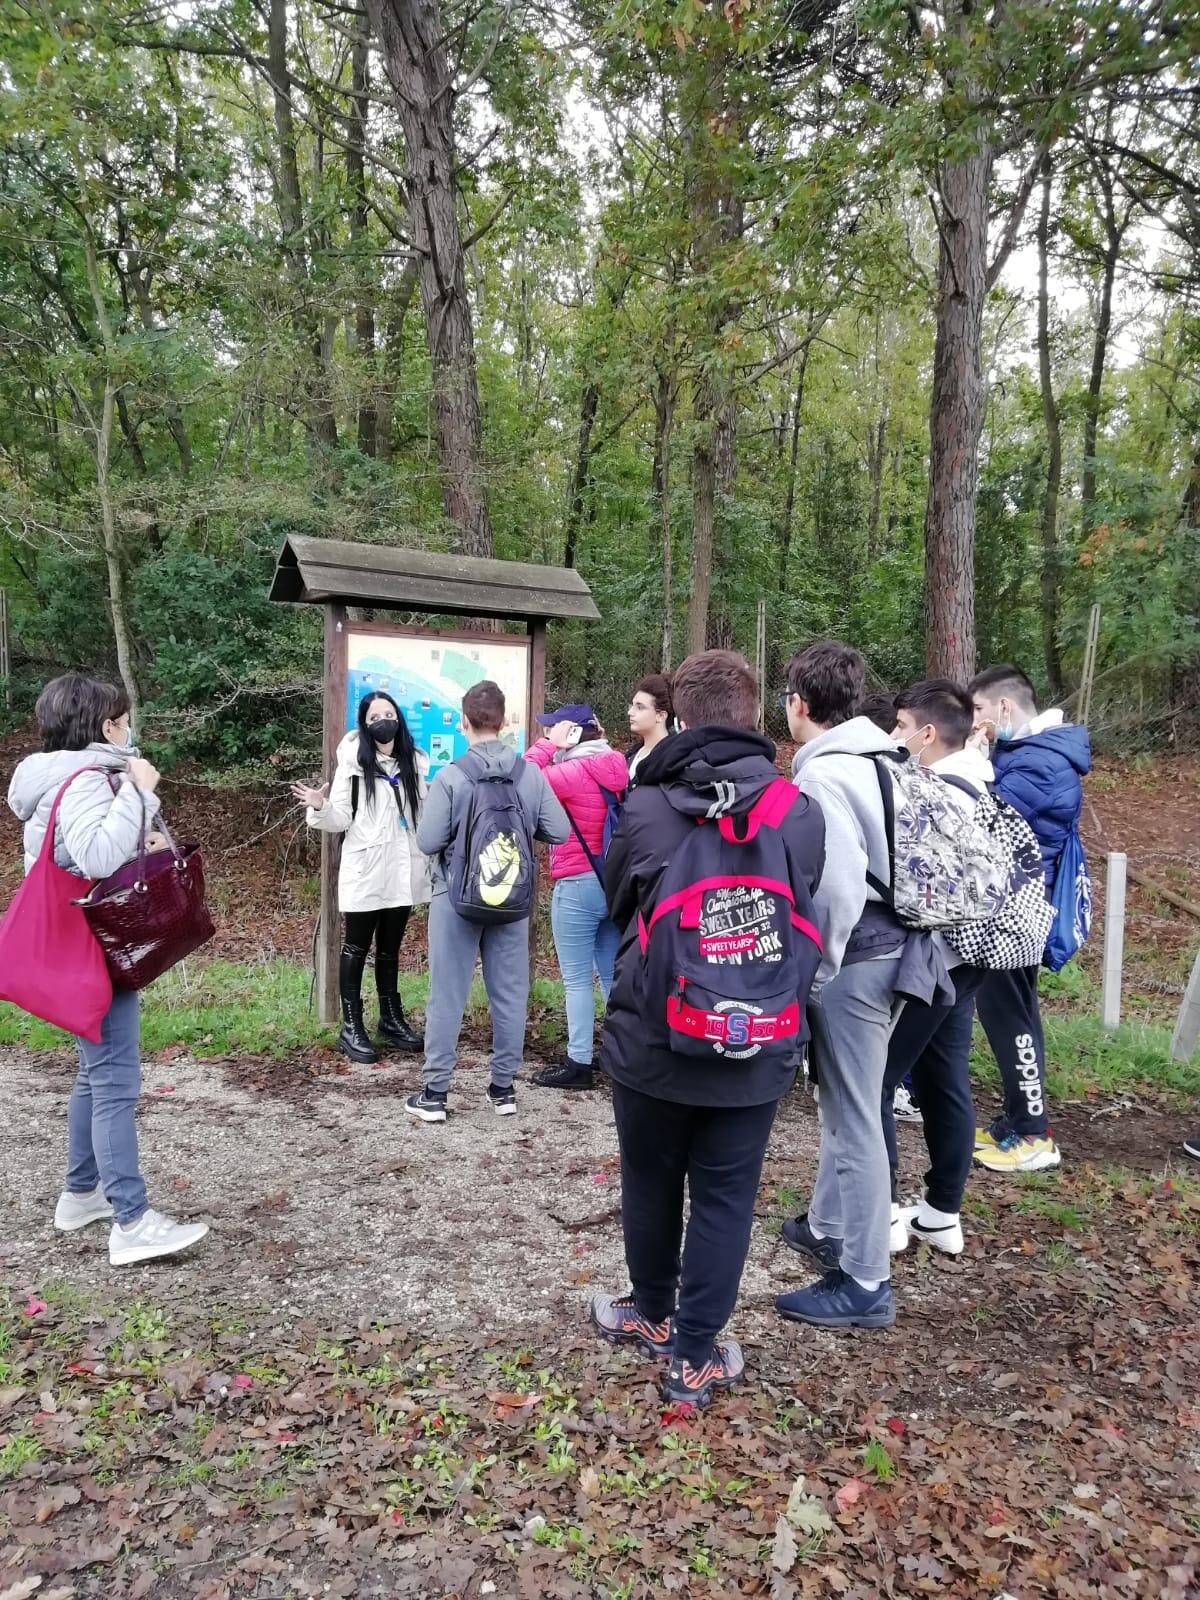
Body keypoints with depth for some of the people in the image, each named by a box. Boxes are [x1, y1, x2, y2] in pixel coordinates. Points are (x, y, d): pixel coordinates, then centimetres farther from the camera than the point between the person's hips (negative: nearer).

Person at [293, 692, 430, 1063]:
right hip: (364, 873, -4)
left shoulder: (415, 763, 6)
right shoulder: (354, 763, -5)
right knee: (356, 950, 5)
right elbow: (341, 820, -8)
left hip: (403, 872, 4)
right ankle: (351, 1028, 12)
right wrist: (320, 808, -25)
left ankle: (392, 1020, 28)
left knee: (390, 949, 16)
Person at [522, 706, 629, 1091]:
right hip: (614, 882, 7)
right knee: (614, 975, 13)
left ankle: (579, 1064, 6)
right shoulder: (617, 769, 6)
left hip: (578, 885, -7)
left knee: (577, 979, 1)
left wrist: (547, 744, -6)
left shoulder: (573, 773, -16)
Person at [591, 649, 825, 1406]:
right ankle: (695, 1355, 24)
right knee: (726, 1197, 14)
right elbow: (805, 914, 6)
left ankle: (652, 1314, 41)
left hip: (653, 1043, 0)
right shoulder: (801, 814, -7)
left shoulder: (644, 810, -10)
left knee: (652, 1184, 20)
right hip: (759, 1052, 1)